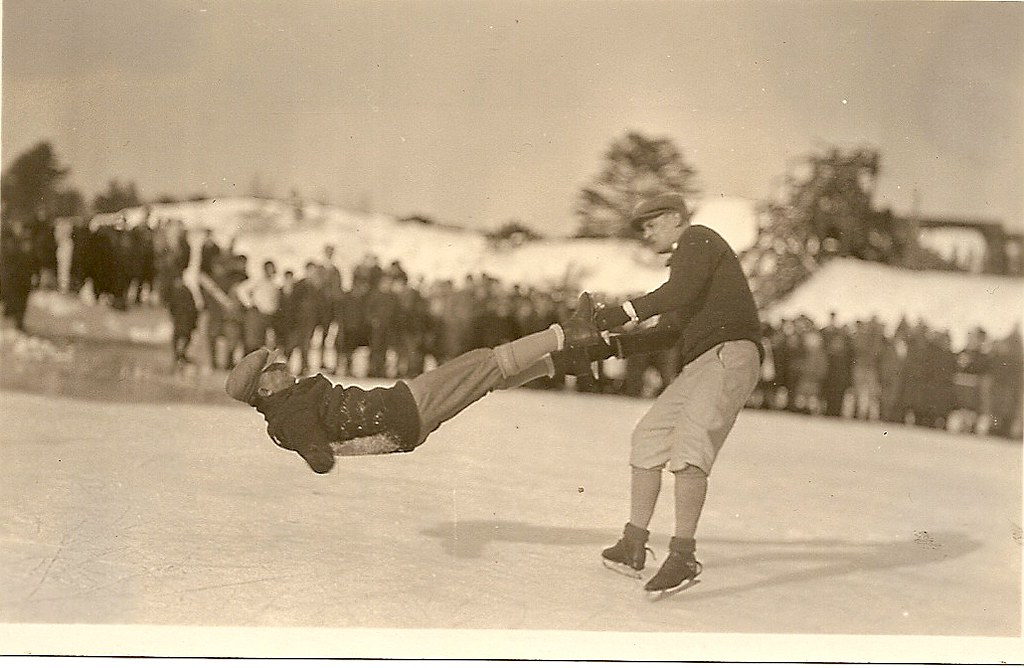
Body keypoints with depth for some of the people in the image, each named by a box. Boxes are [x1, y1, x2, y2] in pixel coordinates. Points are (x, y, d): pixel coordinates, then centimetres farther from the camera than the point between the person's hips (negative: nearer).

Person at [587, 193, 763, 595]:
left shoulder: (698, 239, 3)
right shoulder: (687, 262, 31)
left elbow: (678, 294, -16)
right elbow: (670, 332, 25)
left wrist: (623, 312, -14)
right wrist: (617, 346, 15)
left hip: (729, 354, -10)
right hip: (700, 367, 10)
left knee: (688, 445, -24)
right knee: (648, 440, 9)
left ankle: (682, 557, -28)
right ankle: (633, 548, 12)